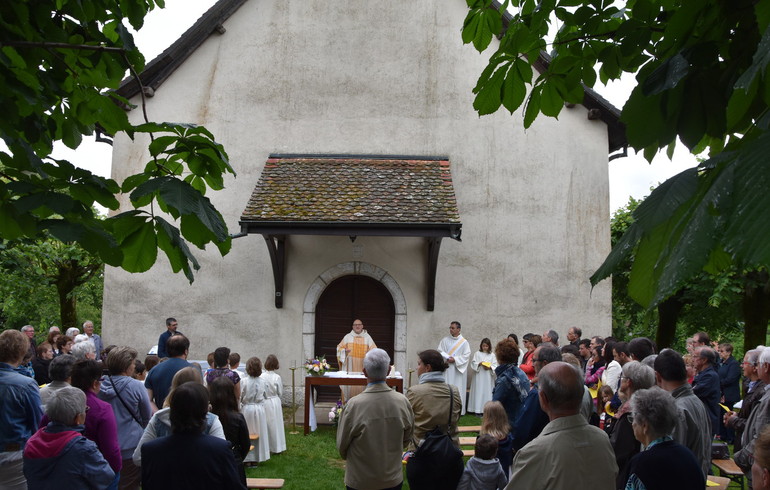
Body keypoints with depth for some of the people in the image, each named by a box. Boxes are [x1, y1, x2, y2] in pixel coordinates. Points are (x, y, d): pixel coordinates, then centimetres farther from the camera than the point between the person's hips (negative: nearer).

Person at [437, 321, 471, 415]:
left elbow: (467, 355, -4)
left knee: (458, 389, -2)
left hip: (458, 369, -2)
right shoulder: (445, 340, 7)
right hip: (447, 369, 2)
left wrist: (455, 359, -12)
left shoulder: (464, 342, 0)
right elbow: (440, 351, 3)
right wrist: (448, 358, -12)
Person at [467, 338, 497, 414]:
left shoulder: (492, 355, 6)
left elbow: (495, 366, 3)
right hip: (479, 377, -1)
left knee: (487, 392, 1)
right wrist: (479, 364, -16)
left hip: (488, 377, 1)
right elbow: (473, 364, 0)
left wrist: (489, 367, -15)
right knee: (479, 392, -3)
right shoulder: (477, 354, 4)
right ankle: (478, 409, -1)